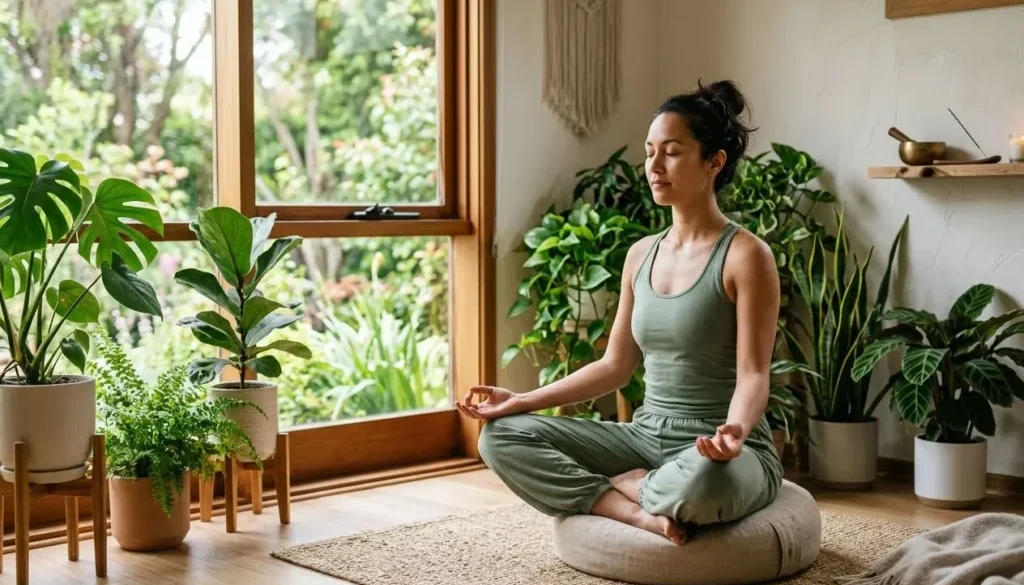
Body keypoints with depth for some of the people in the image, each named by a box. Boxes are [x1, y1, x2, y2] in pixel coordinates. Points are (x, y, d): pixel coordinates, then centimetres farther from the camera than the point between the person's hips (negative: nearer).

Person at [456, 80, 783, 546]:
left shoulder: (746, 254, -12)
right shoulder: (640, 254, 8)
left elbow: (753, 376, -16)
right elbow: (614, 366, 12)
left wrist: (735, 430, -38)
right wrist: (520, 401, 5)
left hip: (726, 453, -6)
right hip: (647, 437, 6)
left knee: (702, 480, -43)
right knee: (502, 436, -8)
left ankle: (625, 487, -7)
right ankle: (638, 512, -20)